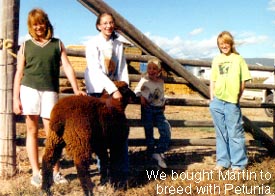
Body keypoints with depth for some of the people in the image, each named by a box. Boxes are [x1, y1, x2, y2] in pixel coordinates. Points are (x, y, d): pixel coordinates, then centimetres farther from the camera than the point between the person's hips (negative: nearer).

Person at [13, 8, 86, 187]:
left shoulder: (57, 44, 10)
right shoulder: (25, 46, 11)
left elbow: (67, 67, 3)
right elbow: (19, 73, 9)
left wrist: (76, 89, -9)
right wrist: (16, 98, 2)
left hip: (50, 91, -1)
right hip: (29, 89, 1)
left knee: (51, 132, -1)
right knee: (32, 130, 4)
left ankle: (55, 171, 10)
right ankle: (36, 172, 11)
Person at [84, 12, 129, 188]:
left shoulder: (119, 45, 11)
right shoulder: (93, 44, -4)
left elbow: (123, 68, 9)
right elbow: (96, 70, -15)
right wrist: (113, 89, -22)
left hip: (116, 91, 3)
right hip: (98, 91, -3)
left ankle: (122, 172, 3)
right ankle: (104, 172, 9)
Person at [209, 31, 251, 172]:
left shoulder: (238, 59, 4)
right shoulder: (216, 60, 12)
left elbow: (243, 81, 3)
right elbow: (212, 81, 13)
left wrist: (237, 97, -2)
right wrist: (212, 98, 5)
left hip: (232, 102, -3)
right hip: (217, 102, 3)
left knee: (235, 133, 0)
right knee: (221, 133, 11)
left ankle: (238, 163, 10)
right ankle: (222, 162, 20)